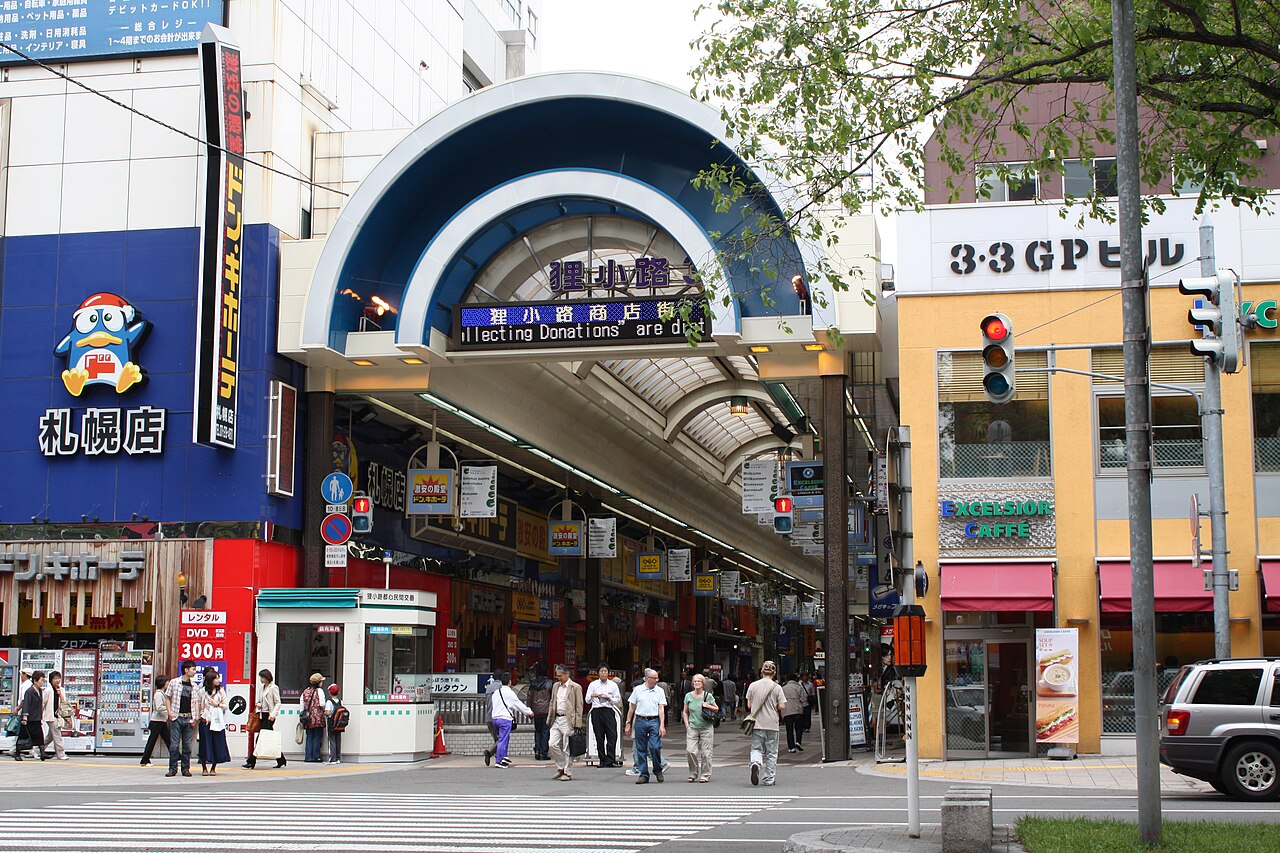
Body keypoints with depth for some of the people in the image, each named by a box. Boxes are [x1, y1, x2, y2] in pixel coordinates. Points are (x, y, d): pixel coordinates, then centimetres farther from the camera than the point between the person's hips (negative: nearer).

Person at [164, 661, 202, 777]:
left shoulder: (194, 686, 10)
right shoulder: (174, 682, 2)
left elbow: (196, 702, 11)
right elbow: (168, 698, 7)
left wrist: (196, 717, 1)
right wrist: (170, 712, -4)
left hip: (189, 718, 3)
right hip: (176, 717, -3)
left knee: (188, 745, 3)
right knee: (174, 744, -2)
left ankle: (186, 769, 11)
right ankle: (173, 769, 5)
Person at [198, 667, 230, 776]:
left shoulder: (221, 691, 7)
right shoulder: (203, 691, 3)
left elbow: (225, 706, 8)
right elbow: (199, 706, 4)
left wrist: (217, 704, -7)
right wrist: (199, 717, -5)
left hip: (218, 721, 2)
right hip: (205, 721, -2)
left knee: (217, 745, 1)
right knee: (205, 744, 0)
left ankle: (213, 768, 13)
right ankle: (204, 768, 10)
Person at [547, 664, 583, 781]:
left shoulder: (576, 687, -5)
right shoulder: (555, 686, 14)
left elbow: (579, 706, -5)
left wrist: (577, 724, -10)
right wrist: (550, 719, 13)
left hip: (568, 720, -6)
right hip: (556, 719, 6)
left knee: (567, 748, -2)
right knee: (553, 744, -2)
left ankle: (568, 773, 7)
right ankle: (561, 768, 16)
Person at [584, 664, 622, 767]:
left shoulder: (613, 685, 10)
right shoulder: (593, 685, 9)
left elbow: (618, 700, 10)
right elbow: (587, 701, 7)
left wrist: (609, 698, -7)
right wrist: (592, 696, -14)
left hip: (608, 711, 0)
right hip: (596, 711, 0)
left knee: (612, 736, -10)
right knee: (599, 737, 1)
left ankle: (610, 761, -8)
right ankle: (602, 760, 8)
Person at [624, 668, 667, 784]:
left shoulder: (659, 691, 6)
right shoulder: (638, 690, 6)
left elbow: (661, 709, 1)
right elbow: (631, 708, 10)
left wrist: (662, 725, -8)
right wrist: (628, 723, 8)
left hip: (654, 721, -1)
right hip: (640, 721, 1)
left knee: (655, 747, -11)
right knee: (641, 749, 3)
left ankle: (658, 770, 11)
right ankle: (643, 775, 10)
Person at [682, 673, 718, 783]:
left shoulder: (708, 696, 1)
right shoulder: (688, 696, 5)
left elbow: (717, 708, 11)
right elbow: (685, 712, 14)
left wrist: (708, 706, -8)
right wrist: (687, 725, 3)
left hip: (706, 728, -1)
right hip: (692, 728, 1)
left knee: (705, 752, 0)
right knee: (691, 751, -9)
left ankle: (705, 775, 11)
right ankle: (693, 774, 6)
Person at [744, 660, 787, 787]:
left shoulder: (753, 685, 0)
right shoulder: (776, 687, -6)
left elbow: (749, 706, 4)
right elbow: (782, 706, -8)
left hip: (757, 723, 1)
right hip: (772, 724, -1)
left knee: (756, 749, 8)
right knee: (771, 752, 9)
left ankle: (755, 763, -24)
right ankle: (769, 779, 11)